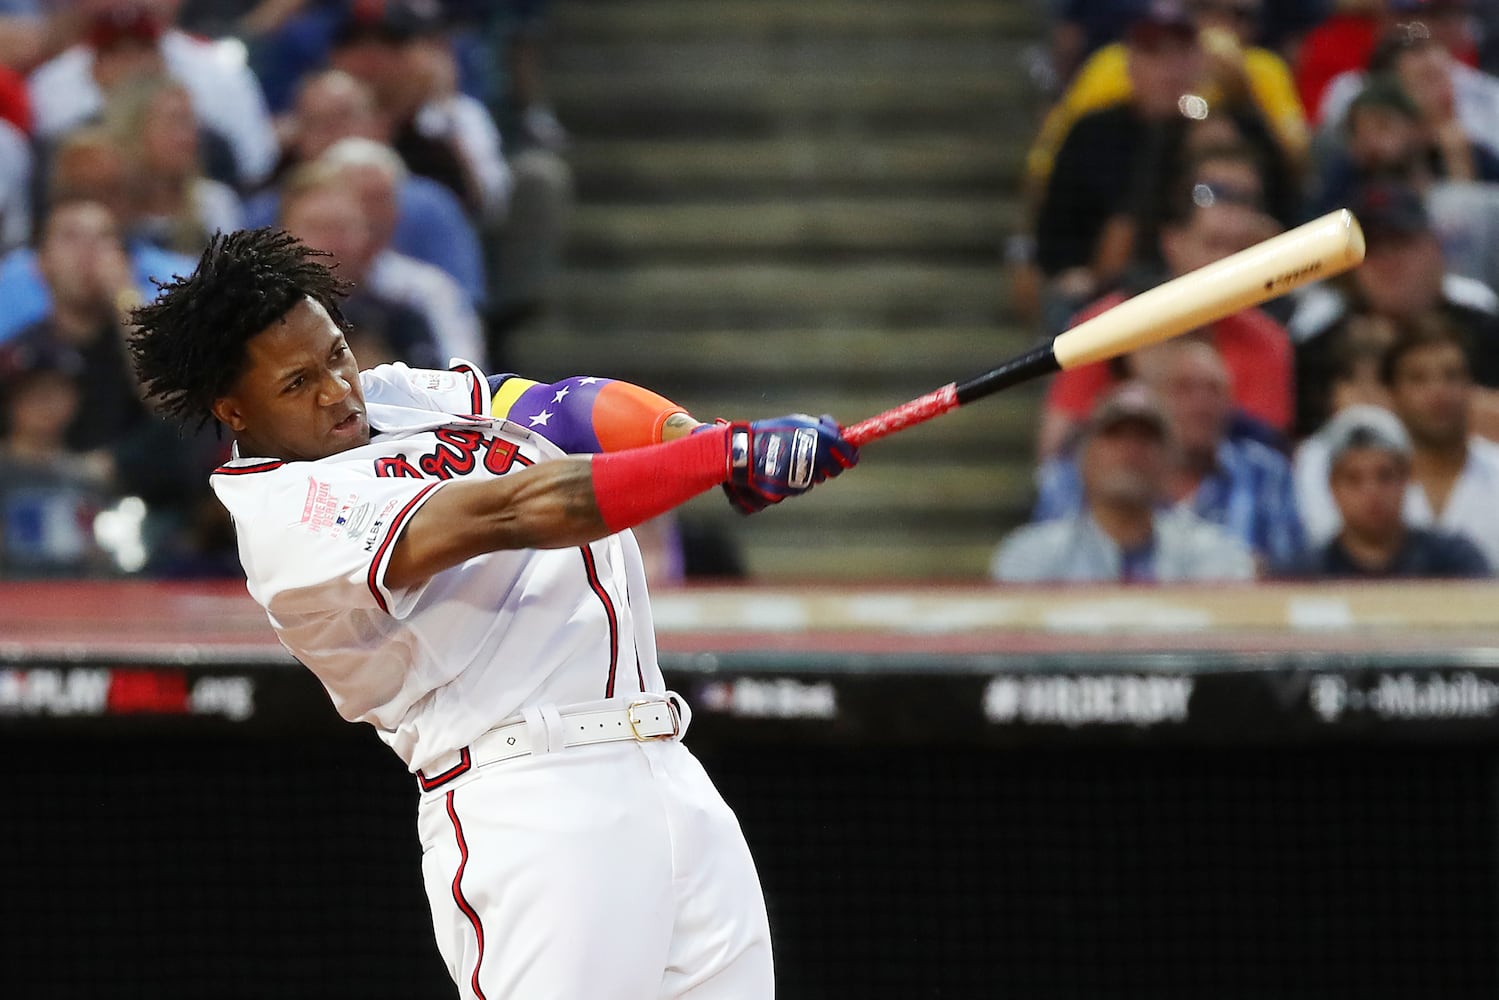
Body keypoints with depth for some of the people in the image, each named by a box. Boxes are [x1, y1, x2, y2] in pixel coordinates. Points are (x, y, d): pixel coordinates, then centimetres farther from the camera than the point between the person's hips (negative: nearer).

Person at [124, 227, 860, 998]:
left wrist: (686, 433, -15)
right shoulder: (286, 514, -10)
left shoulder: (397, 393, 17)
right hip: (531, 810, -8)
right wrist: (728, 454, -23)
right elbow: (506, 515, -18)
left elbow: (568, 408, 7)